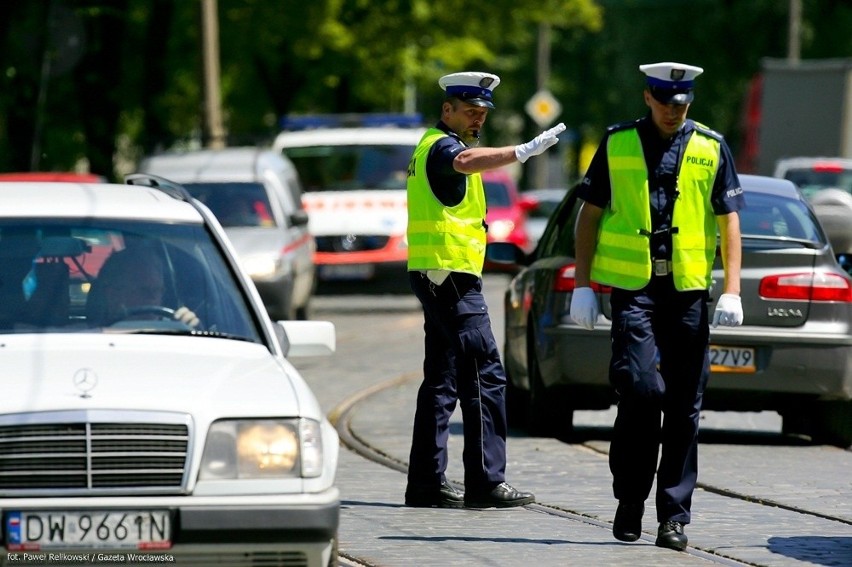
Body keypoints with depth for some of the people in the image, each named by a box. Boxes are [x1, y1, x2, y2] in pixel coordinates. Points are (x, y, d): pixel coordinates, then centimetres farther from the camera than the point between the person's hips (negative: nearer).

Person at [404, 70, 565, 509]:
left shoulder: (433, 148, 21)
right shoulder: (441, 145, -11)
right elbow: (467, 161, -35)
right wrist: (524, 152, -49)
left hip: (437, 275, 11)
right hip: (450, 275, -11)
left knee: (442, 381, 11)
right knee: (484, 376, -11)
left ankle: (426, 483, 11)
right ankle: (486, 482, -12)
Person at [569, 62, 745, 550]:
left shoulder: (711, 149, 7)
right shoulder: (618, 144, 6)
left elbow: (729, 220, 6)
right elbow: (590, 213, 11)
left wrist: (732, 290, -4)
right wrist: (583, 285, 4)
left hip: (689, 290, 1)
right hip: (632, 287, -1)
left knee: (684, 406, 1)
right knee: (641, 387, -16)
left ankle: (674, 516, 7)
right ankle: (630, 500, 1)